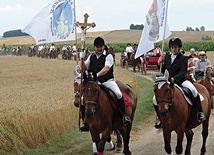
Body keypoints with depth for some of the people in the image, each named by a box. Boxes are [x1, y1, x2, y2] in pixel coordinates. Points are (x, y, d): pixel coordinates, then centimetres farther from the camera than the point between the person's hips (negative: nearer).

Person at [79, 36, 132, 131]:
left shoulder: (108, 56, -4)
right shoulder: (91, 57, 12)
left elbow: (106, 68, -19)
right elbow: (84, 68, 13)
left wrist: (97, 74, -35)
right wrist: (82, 59, -6)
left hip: (108, 81, -4)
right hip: (95, 82, 4)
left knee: (118, 94, -28)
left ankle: (124, 116, -13)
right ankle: (86, 122, 1)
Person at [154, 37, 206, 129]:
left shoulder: (183, 58, -4)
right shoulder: (167, 57, 11)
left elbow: (183, 72, -17)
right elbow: (163, 71, 15)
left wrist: (174, 78, -34)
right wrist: (160, 64, -4)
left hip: (180, 80, -5)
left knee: (193, 90, -37)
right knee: (155, 99, -5)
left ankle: (200, 112, -26)